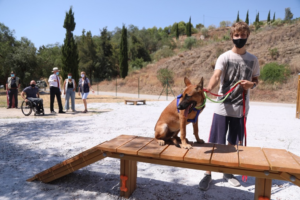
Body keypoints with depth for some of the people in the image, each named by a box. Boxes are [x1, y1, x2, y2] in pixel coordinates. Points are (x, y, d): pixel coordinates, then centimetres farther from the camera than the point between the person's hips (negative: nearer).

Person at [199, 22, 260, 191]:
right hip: (223, 107, -3)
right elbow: (216, 76, -20)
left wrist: (251, 85, -8)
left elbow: (255, 80, 17)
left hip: (241, 108, 3)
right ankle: (208, 174, 16)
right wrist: (208, 89, -42)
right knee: (215, 142, 0)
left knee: (233, 142, 13)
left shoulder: (253, 59, 7)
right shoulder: (224, 57, -5)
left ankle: (227, 172, 32)